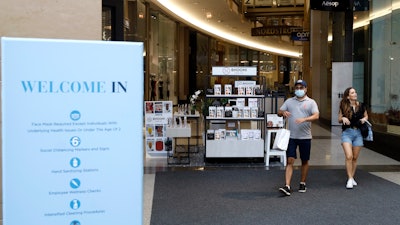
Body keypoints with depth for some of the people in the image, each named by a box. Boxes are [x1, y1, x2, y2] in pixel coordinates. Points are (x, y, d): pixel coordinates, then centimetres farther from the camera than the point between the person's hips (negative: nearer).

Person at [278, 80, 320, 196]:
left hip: (305, 137, 0)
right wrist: (283, 112, -15)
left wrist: (304, 119, -26)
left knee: (305, 161, 11)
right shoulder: (289, 101, 10)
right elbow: (279, 112, 9)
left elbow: (316, 116, -10)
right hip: (291, 136, 1)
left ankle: (302, 183, 27)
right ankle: (287, 186, -10)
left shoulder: (311, 102, 2)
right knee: (290, 161, -6)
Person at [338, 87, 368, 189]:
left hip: (358, 133, 3)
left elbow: (366, 116, 18)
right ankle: (349, 179, -6)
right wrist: (343, 118, -16)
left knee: (355, 158, 9)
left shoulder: (361, 106, 2)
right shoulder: (343, 106, -3)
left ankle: (352, 178, 23)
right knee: (349, 156, -15)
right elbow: (339, 120, 6)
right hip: (347, 132, -2)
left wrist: (364, 119, -4)